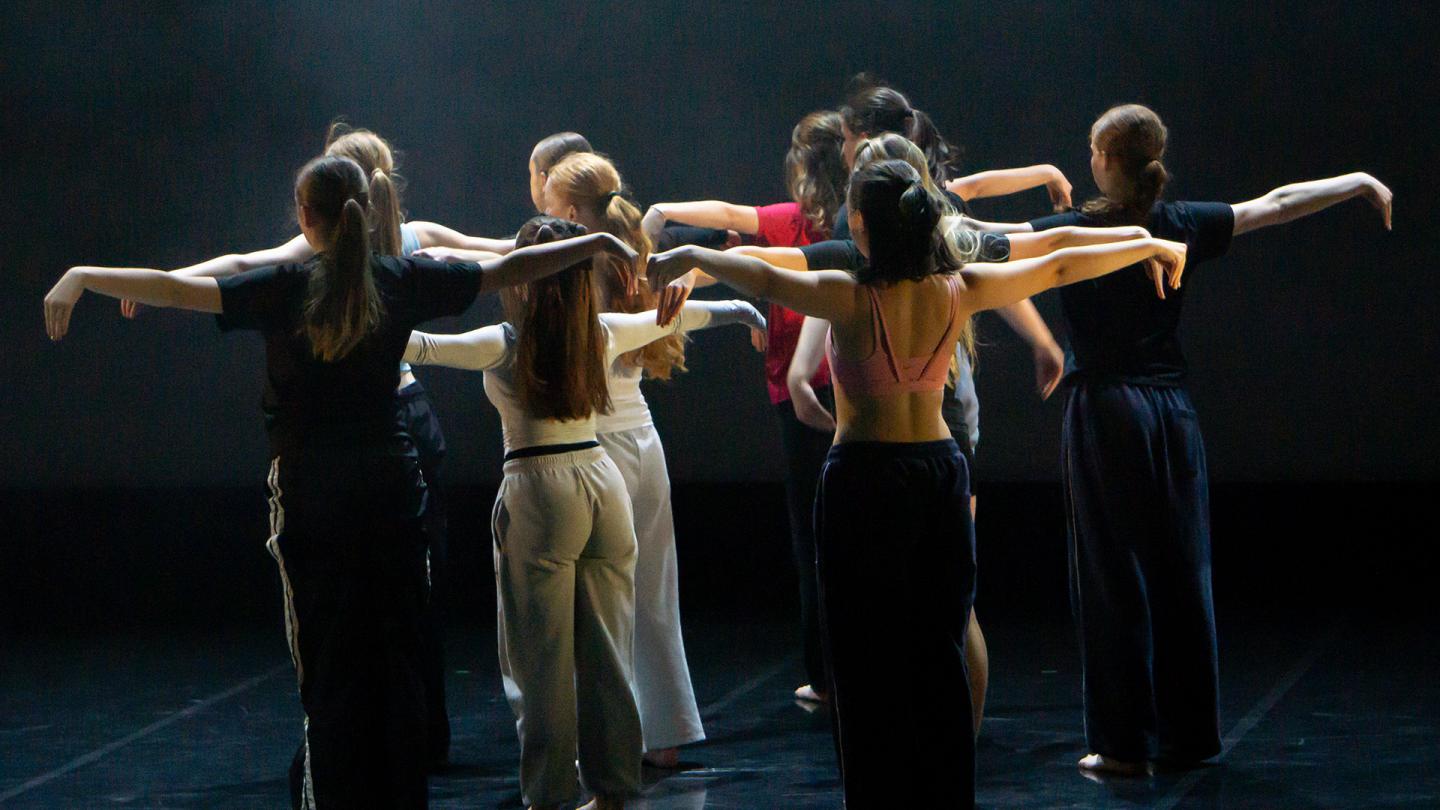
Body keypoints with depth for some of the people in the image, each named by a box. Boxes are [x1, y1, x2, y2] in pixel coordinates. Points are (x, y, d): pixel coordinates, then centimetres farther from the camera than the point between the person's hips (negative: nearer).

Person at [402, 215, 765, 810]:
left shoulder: (507, 344, -9)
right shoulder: (604, 333, 7)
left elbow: (424, 348, -18)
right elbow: (670, 317, 24)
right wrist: (733, 308, 41)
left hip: (538, 492, -5)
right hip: (603, 479, 5)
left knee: (541, 654, 1)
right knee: (605, 649, 11)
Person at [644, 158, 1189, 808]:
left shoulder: (852, 299, -17)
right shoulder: (957, 291, -4)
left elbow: (764, 279, -29)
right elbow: (1059, 267, 6)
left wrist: (688, 257, -17)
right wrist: (1150, 246, 18)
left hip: (864, 477, -5)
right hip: (941, 471, 5)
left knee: (868, 663, 3)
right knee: (940, 657, 13)